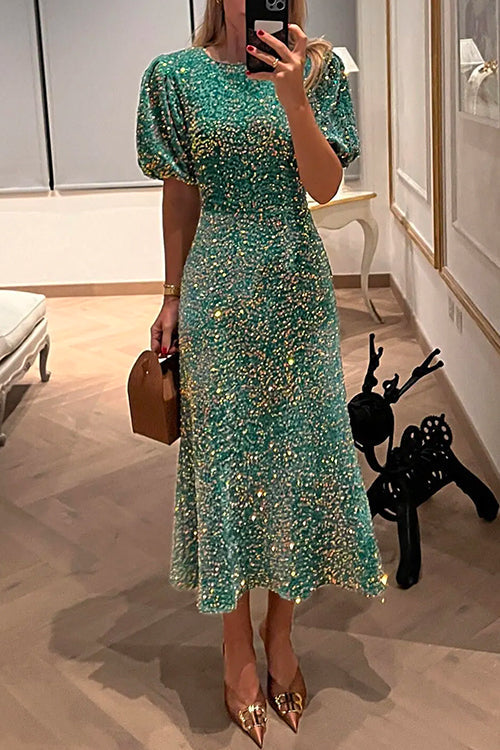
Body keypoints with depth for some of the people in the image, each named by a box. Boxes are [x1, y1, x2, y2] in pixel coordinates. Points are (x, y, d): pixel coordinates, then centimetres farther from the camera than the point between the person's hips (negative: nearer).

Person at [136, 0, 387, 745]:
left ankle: (280, 629, 27)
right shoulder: (180, 74, 1)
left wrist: (293, 96, -21)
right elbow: (180, 196, 5)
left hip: (298, 288, 1)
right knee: (225, 452, 5)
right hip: (218, 289, -1)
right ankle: (238, 645, 22)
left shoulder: (318, 68, 2)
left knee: (299, 447, 6)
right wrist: (173, 297, 5)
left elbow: (325, 187, -7)